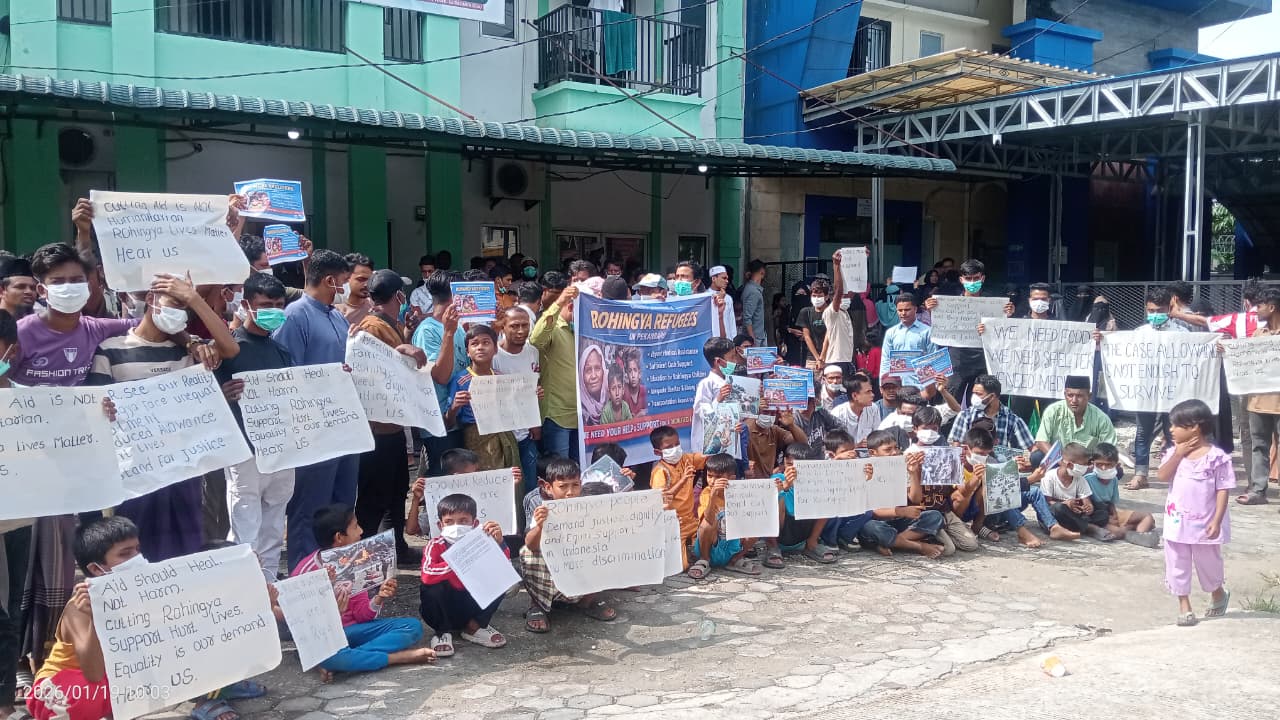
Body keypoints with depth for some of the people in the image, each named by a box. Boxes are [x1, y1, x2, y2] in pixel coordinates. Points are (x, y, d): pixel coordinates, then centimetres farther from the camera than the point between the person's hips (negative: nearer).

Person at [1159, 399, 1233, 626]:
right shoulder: (1174, 453, 1)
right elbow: (1163, 476, -11)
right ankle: (1184, 606, 21)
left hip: (1204, 524, -3)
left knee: (1208, 564, 13)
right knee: (1177, 566, 8)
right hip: (1177, 522, 4)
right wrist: (1178, 454, -17)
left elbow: (1223, 491, -11)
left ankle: (1219, 594, 42)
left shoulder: (1216, 457, -11)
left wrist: (1217, 521, -16)